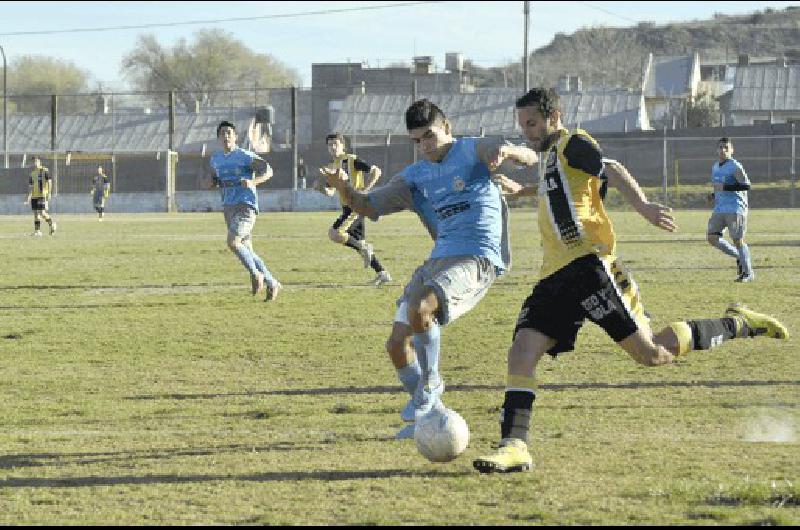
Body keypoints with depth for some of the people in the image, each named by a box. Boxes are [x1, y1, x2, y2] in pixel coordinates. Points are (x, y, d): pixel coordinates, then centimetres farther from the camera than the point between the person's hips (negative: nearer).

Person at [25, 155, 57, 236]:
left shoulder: (45, 171, -4)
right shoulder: (32, 173, 14)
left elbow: (49, 182, -6)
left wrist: (49, 193, -13)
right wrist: (29, 196, 15)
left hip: (42, 195, -6)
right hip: (34, 196, 6)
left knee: (42, 213, -12)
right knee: (36, 213, 5)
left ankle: (52, 224, 12)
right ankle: (37, 231, 8)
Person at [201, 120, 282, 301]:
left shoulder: (245, 156, -7)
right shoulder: (216, 159, 14)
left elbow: (268, 171, -13)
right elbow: (207, 182, 25)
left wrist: (253, 182, -30)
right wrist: (209, 182, 0)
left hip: (246, 206, -7)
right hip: (229, 208, 7)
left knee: (233, 242, -25)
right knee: (247, 252, 7)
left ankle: (255, 274, -6)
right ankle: (272, 284, 17)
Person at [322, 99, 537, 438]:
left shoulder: (473, 151, 2)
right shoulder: (416, 176, 18)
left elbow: (530, 158, -10)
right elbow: (369, 207, 16)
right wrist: (344, 188, -5)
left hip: (479, 258, -7)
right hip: (439, 258, 7)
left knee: (419, 310, -31)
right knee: (397, 342, -3)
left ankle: (429, 388, -9)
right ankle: (430, 411, 15)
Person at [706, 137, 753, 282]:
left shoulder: (735, 166, -10)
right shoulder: (715, 167, 16)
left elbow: (746, 185, -19)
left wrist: (724, 188, -23)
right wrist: (714, 195, 10)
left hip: (735, 209, -8)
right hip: (719, 209, 8)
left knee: (738, 240, -6)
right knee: (712, 237, -2)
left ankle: (748, 273, 6)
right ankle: (739, 256, 15)